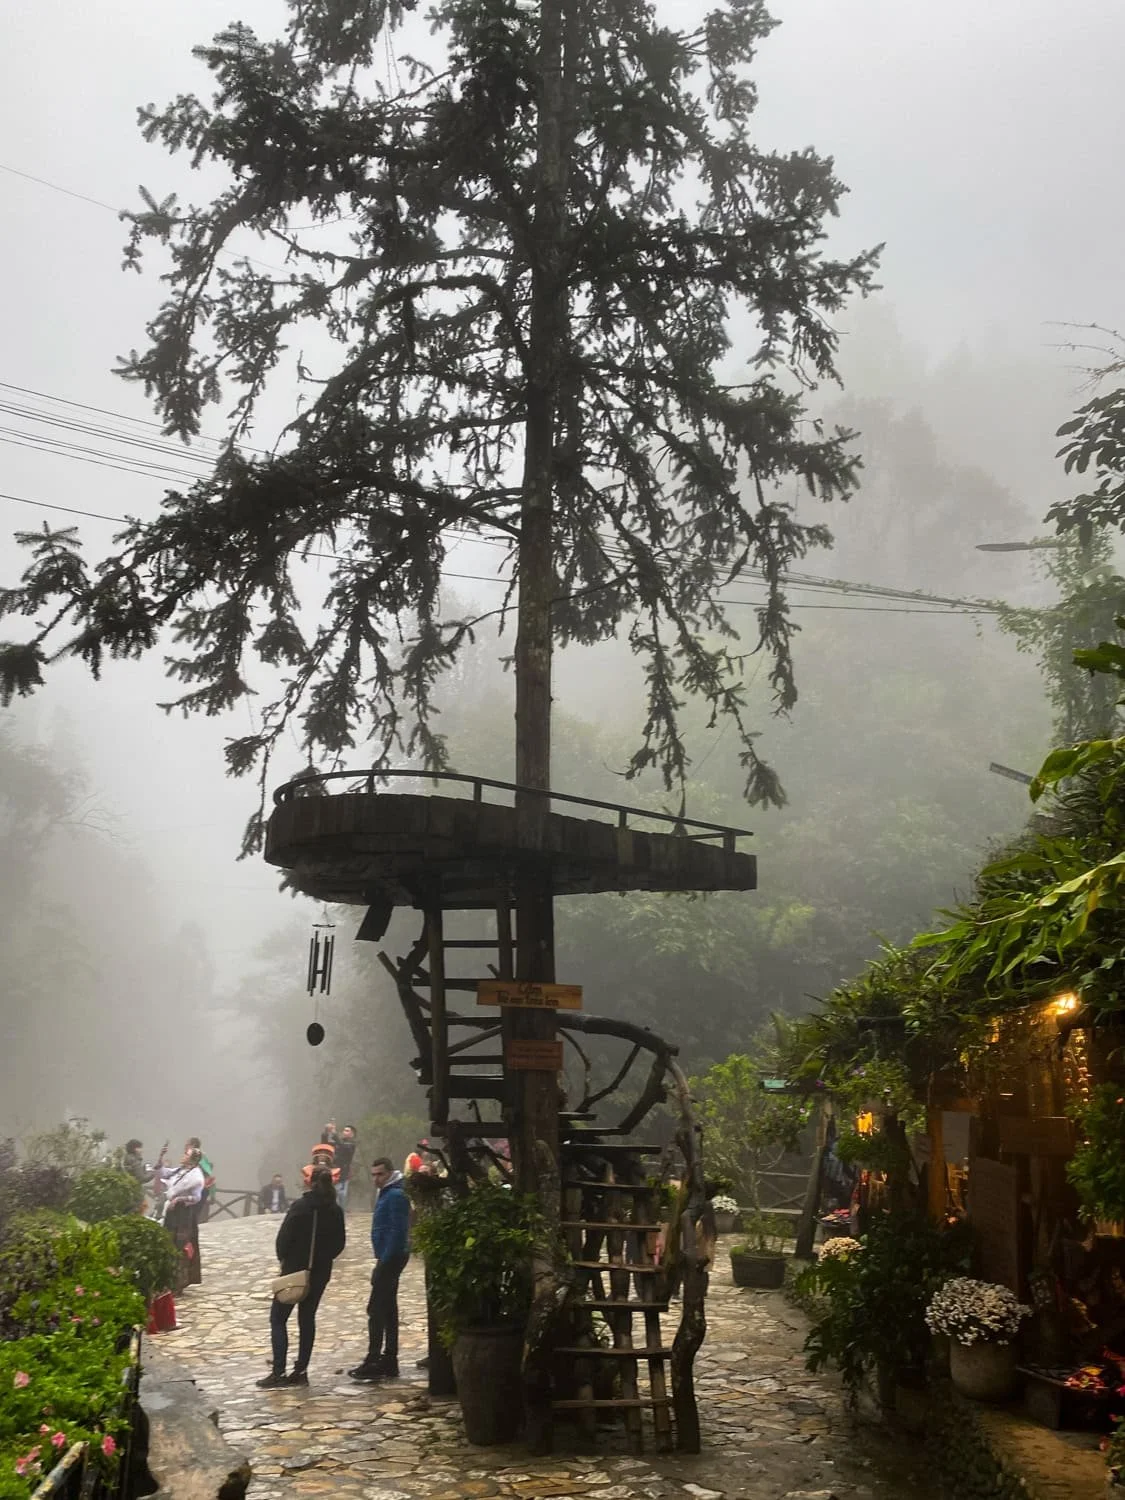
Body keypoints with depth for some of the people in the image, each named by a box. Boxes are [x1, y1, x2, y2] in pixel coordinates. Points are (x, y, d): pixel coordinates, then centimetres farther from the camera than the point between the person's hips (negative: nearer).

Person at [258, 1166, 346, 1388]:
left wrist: (284, 1258, 3)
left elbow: (283, 1238, -15)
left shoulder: (300, 1206, -15)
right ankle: (300, 1371, 12)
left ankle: (278, 1372, -4)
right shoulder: (336, 1211, -1)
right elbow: (340, 1242, 5)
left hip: (294, 1269, -5)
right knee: (307, 1319, 13)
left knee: (278, 1318, 4)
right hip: (320, 1272, 5)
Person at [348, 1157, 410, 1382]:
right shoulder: (387, 1193, 15)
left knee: (376, 1309, -8)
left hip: (391, 1258, -10)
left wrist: (384, 1261, -23)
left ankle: (373, 1362, -6)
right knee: (388, 1310, 13)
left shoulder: (396, 1196, -16)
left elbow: (397, 1231, -22)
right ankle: (389, 1360, 19)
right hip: (389, 1257, 10)